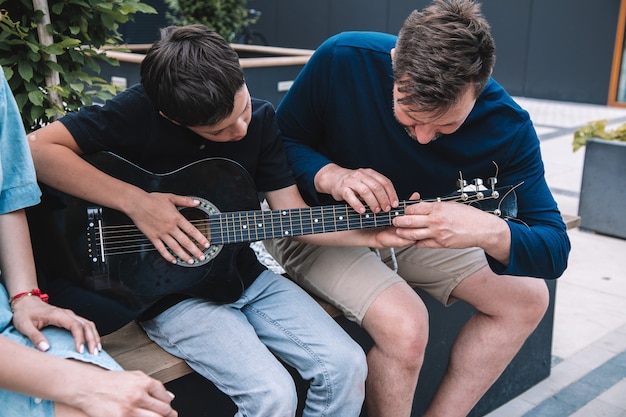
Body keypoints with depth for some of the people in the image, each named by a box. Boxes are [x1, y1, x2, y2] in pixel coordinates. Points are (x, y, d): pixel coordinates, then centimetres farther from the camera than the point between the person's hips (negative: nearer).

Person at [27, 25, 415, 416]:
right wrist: (134, 201, -27)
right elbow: (38, 148, -20)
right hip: (170, 291, -4)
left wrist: (375, 234, -13)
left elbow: (294, 215, -1)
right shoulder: (141, 112, -16)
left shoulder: (261, 118, -2)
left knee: (347, 366, -10)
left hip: (244, 275, 5)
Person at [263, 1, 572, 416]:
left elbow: (555, 249, -20)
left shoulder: (508, 127, -21)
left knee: (527, 299, -5)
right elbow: (279, 140, -11)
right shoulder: (342, 60, -25)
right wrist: (330, 175, -32)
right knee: (405, 326, -28)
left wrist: (491, 232, -43)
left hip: (420, 230, 4)